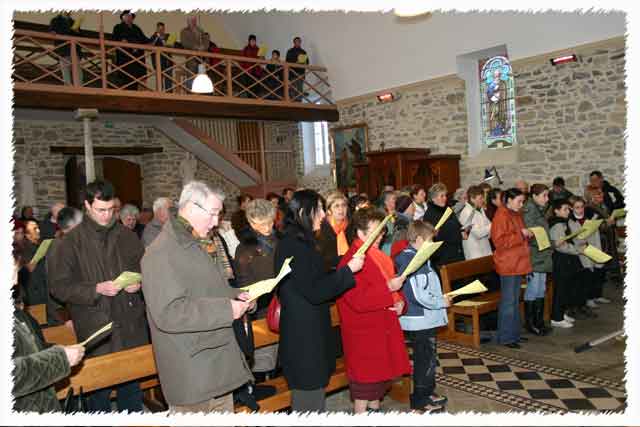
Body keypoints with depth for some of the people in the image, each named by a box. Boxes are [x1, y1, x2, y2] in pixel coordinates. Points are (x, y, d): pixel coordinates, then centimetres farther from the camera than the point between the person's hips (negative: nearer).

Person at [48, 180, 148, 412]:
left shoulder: (126, 236, 6)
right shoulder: (71, 242, -4)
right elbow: (58, 286, -7)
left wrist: (139, 283, -6)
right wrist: (96, 289, -18)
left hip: (130, 325, 3)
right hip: (95, 328, -3)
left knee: (132, 383, 15)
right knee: (99, 386, 7)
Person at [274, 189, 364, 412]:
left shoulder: (301, 242, 13)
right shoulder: (292, 246, -19)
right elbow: (314, 292, -23)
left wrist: (346, 268, 18)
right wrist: (348, 269, -17)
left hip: (311, 332, 10)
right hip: (303, 335, -10)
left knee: (315, 391, 18)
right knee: (309, 400, 0)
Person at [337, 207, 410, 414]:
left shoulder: (380, 256, 9)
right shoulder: (351, 260, -20)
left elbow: (391, 285, 20)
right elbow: (359, 301, -27)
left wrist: (400, 301, -1)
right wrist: (388, 288, -27)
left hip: (384, 327, 9)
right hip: (363, 333, -9)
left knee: (382, 373, 20)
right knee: (365, 378, 4)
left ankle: (375, 409, 38)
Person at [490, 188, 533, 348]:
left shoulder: (517, 215, 15)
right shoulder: (501, 216, -13)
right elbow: (499, 241, -22)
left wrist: (527, 235, 8)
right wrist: (521, 234, -20)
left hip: (518, 263, 9)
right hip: (507, 265, -9)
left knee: (515, 300, 15)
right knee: (508, 301, -4)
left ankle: (514, 333, 24)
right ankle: (505, 337, 3)